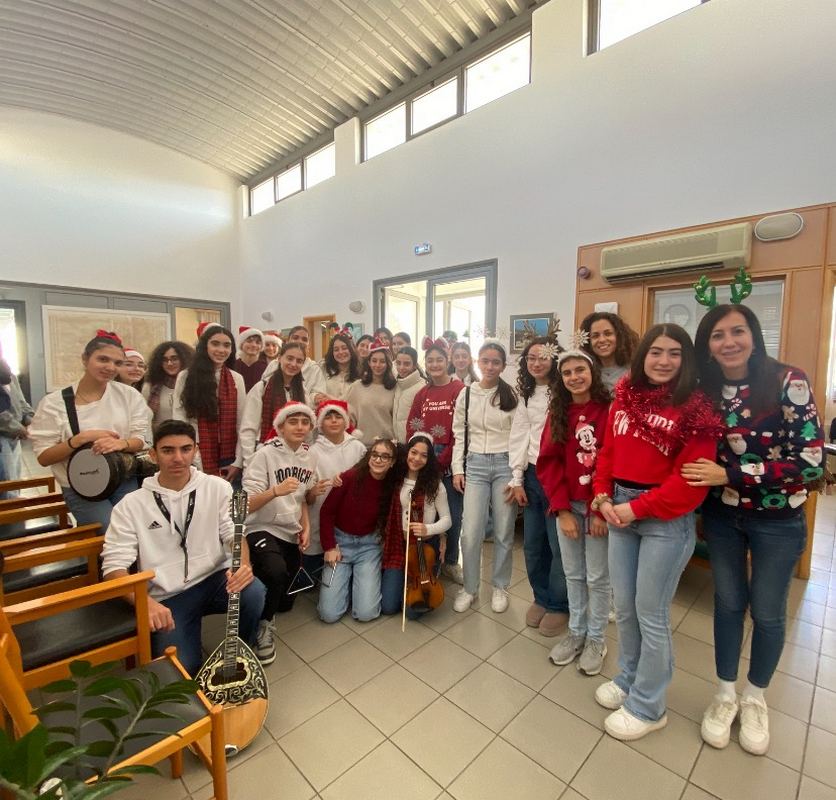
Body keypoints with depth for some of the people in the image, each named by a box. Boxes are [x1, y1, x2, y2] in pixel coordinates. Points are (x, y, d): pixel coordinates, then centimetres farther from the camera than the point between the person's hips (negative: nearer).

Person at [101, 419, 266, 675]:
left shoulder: (217, 487, -2)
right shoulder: (131, 505, -4)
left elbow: (234, 533, -3)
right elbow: (114, 565, -6)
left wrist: (243, 565, -26)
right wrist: (146, 602, -24)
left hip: (215, 579, 1)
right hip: (168, 598, 0)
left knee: (253, 593, -29)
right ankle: (193, 663, 20)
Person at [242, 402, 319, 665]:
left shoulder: (310, 457, 1)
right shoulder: (265, 454, -17)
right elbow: (246, 505, -21)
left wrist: (306, 528, 1)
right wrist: (275, 491, -37)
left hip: (292, 534, 6)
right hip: (262, 531, -6)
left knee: (286, 602, 12)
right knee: (277, 571, -35)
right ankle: (263, 624, -6)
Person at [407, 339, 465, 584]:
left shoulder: (459, 390, -5)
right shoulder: (422, 393, 10)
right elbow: (412, 427, 7)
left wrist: (443, 459, -15)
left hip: (450, 460, -3)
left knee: (454, 513, 6)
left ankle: (451, 562, 27)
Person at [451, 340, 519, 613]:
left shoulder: (512, 395, -2)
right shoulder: (466, 394, 5)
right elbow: (460, 435, 8)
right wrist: (457, 469, 2)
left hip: (505, 464, -1)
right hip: (475, 465, 1)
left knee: (504, 532, 8)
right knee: (471, 532, -1)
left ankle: (500, 587, 30)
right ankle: (469, 588, 21)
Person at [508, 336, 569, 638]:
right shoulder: (526, 395, 11)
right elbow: (519, 437, 9)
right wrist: (517, 479, 6)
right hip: (532, 475, 6)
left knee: (558, 546, 4)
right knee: (532, 544, 13)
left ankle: (558, 605, 26)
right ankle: (541, 597, 35)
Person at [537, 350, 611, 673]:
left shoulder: (608, 410, -10)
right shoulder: (557, 413, 3)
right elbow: (548, 462, 1)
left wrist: (601, 509, -13)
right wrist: (561, 509, -6)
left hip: (598, 508, -3)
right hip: (567, 506, 4)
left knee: (597, 577, 11)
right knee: (573, 574, 16)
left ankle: (596, 639, 31)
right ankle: (576, 632, 35)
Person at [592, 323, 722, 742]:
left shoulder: (695, 408, -11)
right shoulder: (624, 396, 6)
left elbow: (691, 478, -15)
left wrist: (636, 508, -15)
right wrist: (602, 496, -3)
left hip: (666, 519, -5)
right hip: (620, 510, 5)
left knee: (650, 614, 8)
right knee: (623, 608, 17)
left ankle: (647, 706, 30)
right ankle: (628, 680, 41)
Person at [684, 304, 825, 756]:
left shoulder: (789, 382, -17)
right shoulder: (704, 391, -6)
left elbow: (811, 461, -20)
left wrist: (729, 474, -24)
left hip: (776, 520, -2)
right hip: (722, 516, 2)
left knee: (767, 611, 14)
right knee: (728, 603, 15)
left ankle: (755, 698, 39)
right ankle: (725, 694, 36)